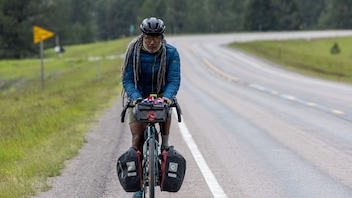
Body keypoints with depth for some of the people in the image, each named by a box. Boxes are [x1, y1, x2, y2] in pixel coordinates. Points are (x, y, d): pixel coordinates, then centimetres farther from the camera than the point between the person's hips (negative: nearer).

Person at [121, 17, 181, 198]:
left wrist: (167, 96, -38)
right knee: (138, 137, -12)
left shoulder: (171, 53, -14)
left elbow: (174, 80, -18)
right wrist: (135, 97, -34)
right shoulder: (133, 52, -15)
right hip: (138, 98, -2)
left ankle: (165, 144, -7)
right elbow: (127, 79, -17)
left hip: (161, 96, 2)